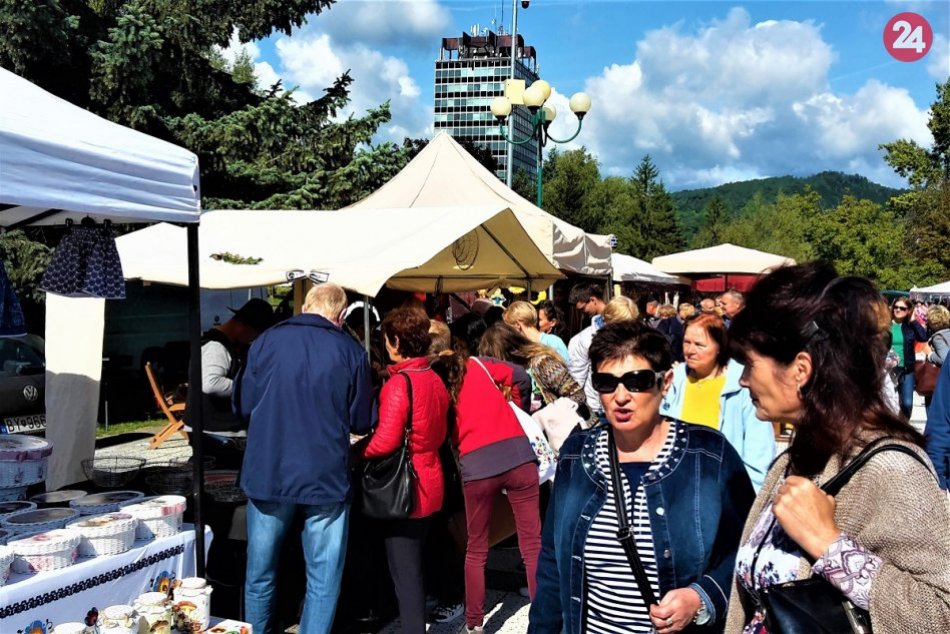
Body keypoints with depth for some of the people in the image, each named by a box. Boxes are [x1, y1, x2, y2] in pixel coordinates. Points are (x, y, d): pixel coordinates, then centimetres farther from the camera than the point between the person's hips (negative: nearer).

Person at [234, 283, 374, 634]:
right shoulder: (351, 352, -5)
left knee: (260, 573, 16)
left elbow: (243, 405, 4)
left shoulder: (266, 341, -2)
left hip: (267, 474, 2)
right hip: (327, 478, -2)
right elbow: (362, 422, 0)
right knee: (323, 579, 9)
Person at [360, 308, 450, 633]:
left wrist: (356, 453, -9)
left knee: (404, 571, 1)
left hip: (404, 487, -8)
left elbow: (385, 441, -24)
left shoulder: (399, 382, -19)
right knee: (415, 566, 20)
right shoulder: (435, 379, 6)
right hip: (429, 483, 9)